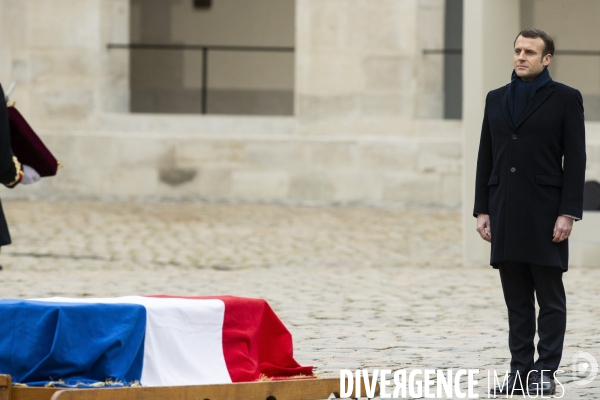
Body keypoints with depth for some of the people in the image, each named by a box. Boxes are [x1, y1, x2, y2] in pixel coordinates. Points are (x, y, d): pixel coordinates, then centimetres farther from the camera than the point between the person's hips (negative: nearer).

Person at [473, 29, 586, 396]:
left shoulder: (566, 99, -1)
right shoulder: (497, 100, 13)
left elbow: (575, 160, -5)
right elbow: (486, 159, 13)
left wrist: (568, 213, -12)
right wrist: (482, 210, 6)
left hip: (545, 213, -5)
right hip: (505, 214, 5)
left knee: (550, 298, 0)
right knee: (517, 300, 6)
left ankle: (545, 374, 1)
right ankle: (521, 372, 9)